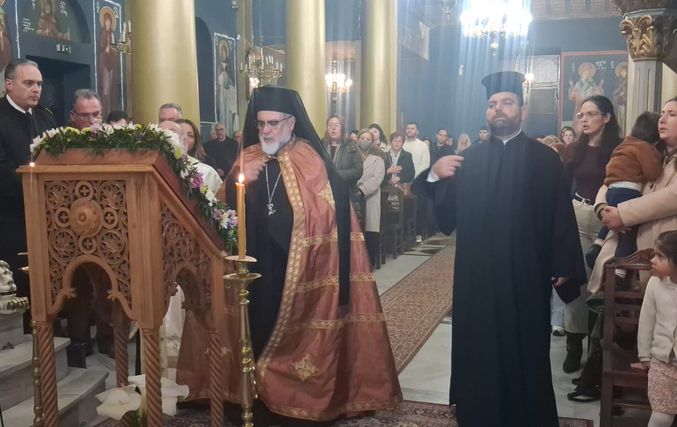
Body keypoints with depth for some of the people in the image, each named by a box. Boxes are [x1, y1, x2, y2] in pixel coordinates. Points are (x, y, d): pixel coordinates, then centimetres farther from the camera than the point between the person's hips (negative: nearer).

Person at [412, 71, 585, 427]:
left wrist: (563, 269, -8)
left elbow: (561, 216, -3)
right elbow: (445, 218, 2)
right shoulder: (468, 160, 6)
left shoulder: (544, 159, 1)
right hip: (477, 278, 2)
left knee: (525, 353, 9)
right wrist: (434, 177, -15)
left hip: (526, 277, -1)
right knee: (478, 353, 9)